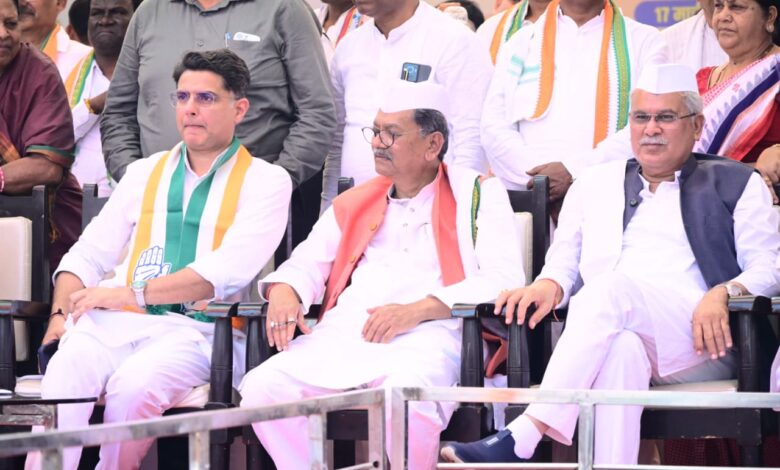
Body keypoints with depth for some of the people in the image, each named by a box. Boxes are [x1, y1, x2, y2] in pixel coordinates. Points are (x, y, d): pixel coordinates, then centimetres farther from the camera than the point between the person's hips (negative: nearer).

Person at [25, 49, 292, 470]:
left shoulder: (266, 182, 8)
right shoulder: (145, 173, 24)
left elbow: (228, 270, -8)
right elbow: (88, 255, 21)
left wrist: (133, 293, -14)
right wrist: (61, 315, 0)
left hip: (198, 329, -3)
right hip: (119, 323, 3)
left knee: (134, 384, -35)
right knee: (65, 372, -30)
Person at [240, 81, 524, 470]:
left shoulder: (477, 194, 10)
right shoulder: (355, 204, 27)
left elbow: (504, 278, -3)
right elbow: (307, 263, 27)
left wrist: (417, 310, -16)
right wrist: (283, 291, 0)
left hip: (428, 335, -5)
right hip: (344, 334, 5)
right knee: (262, 387, -21)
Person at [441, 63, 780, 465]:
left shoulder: (735, 183, 20)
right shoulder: (594, 184, 30)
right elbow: (564, 262, 24)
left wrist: (724, 293, -13)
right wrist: (549, 285, -2)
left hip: (699, 342, -2)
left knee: (612, 287, -34)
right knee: (622, 350, -38)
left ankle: (522, 438, -47)